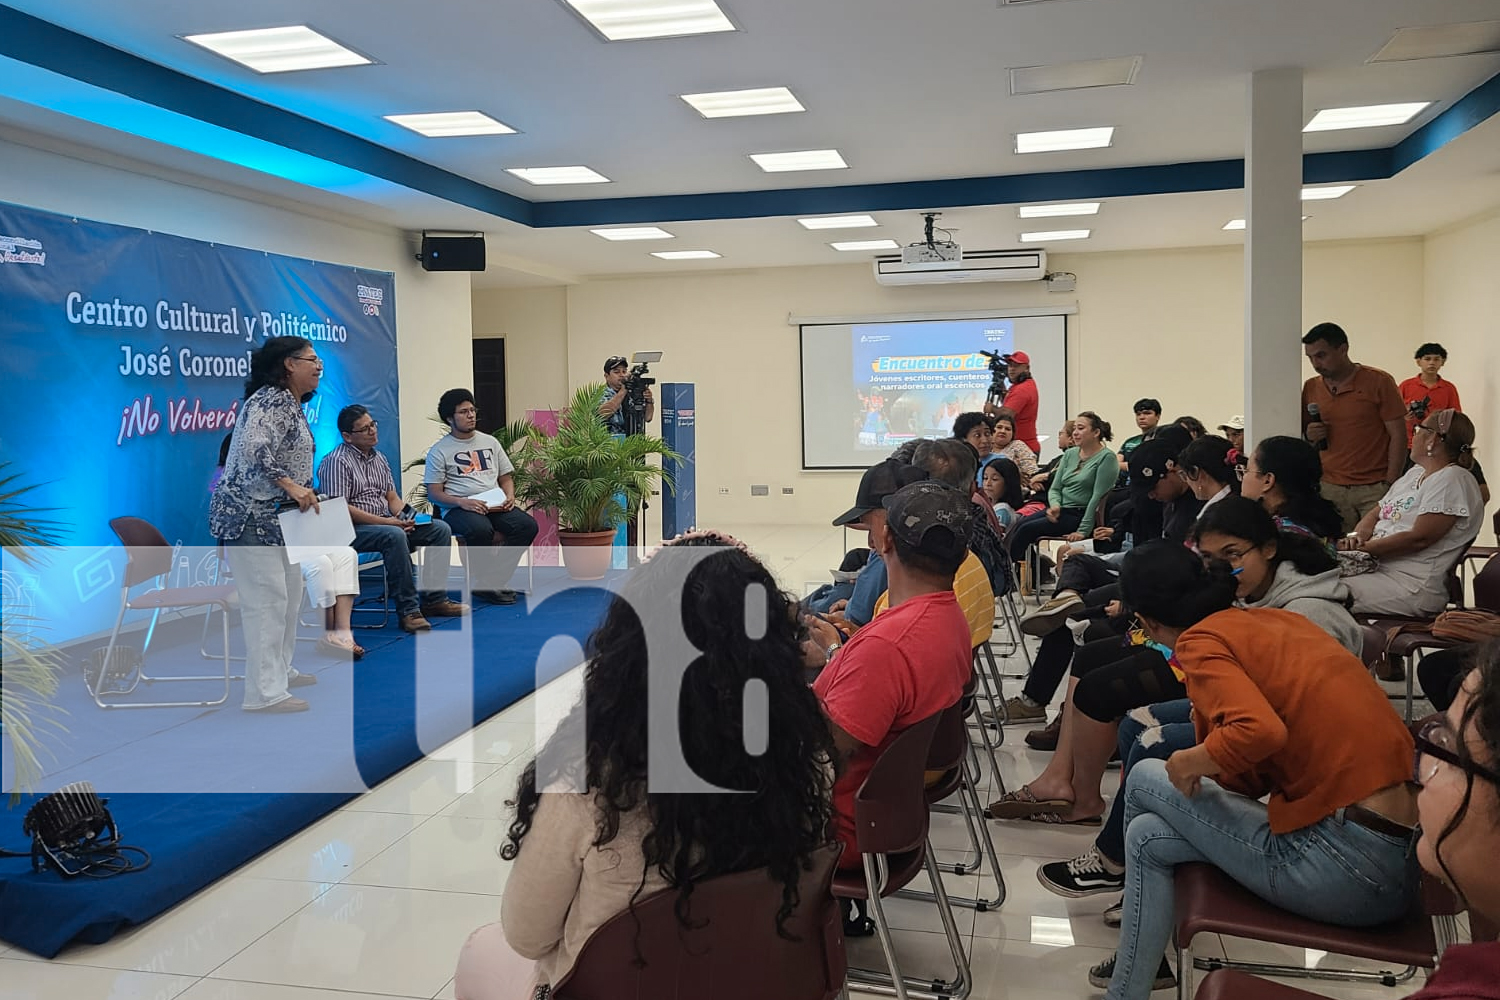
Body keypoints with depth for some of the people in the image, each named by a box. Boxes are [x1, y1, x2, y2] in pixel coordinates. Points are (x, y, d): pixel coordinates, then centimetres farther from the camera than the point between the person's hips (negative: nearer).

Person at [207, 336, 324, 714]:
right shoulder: (270, 400, -16)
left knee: (289, 593, 17)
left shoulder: (291, 404, 16)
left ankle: (280, 670, 30)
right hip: (249, 516, -11)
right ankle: (265, 693, -6)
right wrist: (291, 486, -33)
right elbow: (253, 450, -32)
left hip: (276, 516, 11)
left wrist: (305, 493, 17)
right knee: (267, 599, -10)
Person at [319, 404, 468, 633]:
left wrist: (403, 517, -6)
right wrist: (384, 521, -21)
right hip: (353, 530, -9)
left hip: (386, 523, 9)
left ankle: (433, 599, -5)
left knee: (441, 529, -6)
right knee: (394, 536, -38)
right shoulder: (336, 462, -10)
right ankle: (408, 610, -34)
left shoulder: (379, 459, 16)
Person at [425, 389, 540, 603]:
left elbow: (506, 477, 21)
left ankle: (490, 582, -18)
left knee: (527, 525, -23)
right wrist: (461, 502, -19)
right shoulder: (439, 451, 4)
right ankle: (491, 584, -16)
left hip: (495, 505, 5)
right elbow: (434, 493, -2)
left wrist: (509, 496, -2)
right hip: (458, 509, -5)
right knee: (481, 529, -39)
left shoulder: (490, 442, 19)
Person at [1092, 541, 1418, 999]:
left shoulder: (1200, 640, -9)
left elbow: (1262, 732, -26)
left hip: (1344, 866, -8)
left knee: (1144, 780, 9)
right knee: (1148, 838, 14)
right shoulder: (1277, 619, 14)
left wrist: (1186, 762, -10)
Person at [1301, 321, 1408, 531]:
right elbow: (1301, 433, 20)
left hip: (1375, 490, -3)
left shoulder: (1379, 382, -1)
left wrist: (1390, 486, -7)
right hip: (1329, 489, 3)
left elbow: (1398, 436, -1)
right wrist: (1309, 435, -4)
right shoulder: (1310, 388, 9)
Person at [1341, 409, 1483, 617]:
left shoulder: (1452, 479, -9)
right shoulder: (1415, 473, 21)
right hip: (1377, 567, 9)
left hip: (1412, 584, -9)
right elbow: (1374, 514, 19)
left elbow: (1419, 538, -18)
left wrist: (1365, 548, -17)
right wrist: (1357, 536, -4)